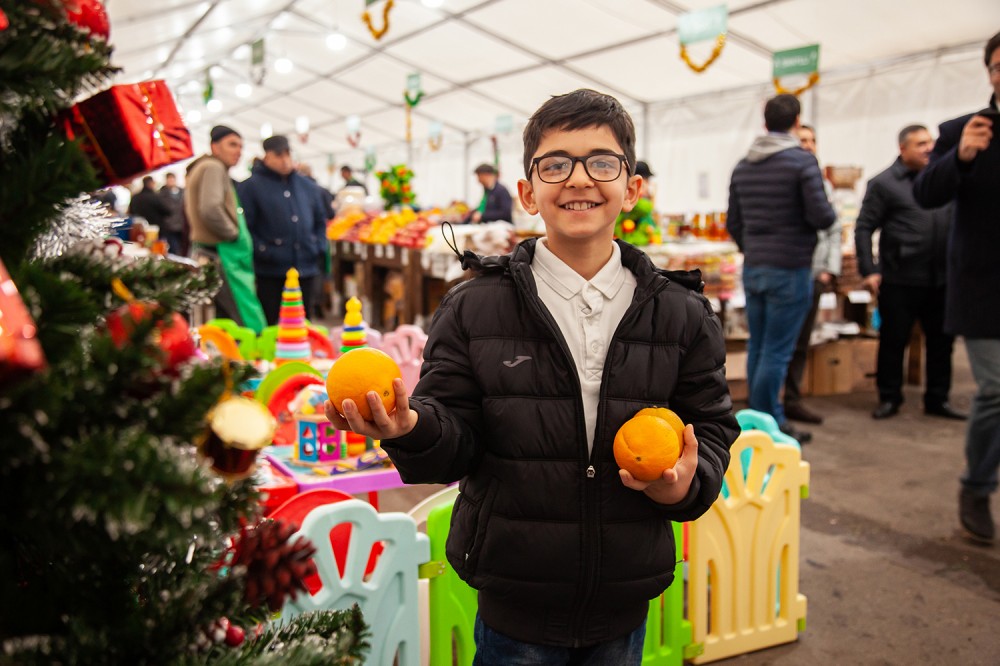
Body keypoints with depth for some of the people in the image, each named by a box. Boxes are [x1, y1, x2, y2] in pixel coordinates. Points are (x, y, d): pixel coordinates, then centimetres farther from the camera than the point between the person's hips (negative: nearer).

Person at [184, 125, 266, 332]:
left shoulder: (211, 168, 21)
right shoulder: (213, 168, -10)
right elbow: (210, 210, -25)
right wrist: (233, 233, -11)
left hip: (218, 255, 11)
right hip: (221, 255, -11)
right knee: (249, 325, -14)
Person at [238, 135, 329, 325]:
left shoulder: (307, 186, 15)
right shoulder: (250, 186, -2)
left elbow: (320, 221, 21)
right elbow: (244, 226, -8)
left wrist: (320, 249, 7)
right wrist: (262, 251, -17)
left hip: (307, 270, 5)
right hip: (270, 274, -5)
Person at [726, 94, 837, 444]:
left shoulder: (743, 166, 9)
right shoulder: (802, 162, -10)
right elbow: (822, 217, -15)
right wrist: (831, 211, 8)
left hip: (752, 269, 6)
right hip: (789, 270, -6)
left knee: (758, 347, 11)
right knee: (776, 352, -2)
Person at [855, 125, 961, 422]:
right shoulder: (884, 183, -3)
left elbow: (954, 223, 17)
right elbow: (864, 228, -5)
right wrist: (868, 271, -12)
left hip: (940, 279, 5)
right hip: (900, 280, -5)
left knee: (941, 341, 10)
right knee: (893, 341, 3)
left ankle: (937, 399, 22)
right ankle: (889, 398, 17)